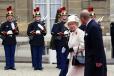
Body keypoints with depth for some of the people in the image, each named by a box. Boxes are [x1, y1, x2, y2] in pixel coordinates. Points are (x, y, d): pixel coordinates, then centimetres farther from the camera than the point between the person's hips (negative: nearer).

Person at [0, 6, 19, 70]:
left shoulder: (15, 24, 9)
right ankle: (8, 65, 7)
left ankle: (12, 65, 9)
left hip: (13, 41, 2)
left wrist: (15, 30, -12)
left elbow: (17, 33, 9)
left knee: (12, 54, 5)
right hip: (6, 41, -2)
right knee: (7, 55, 1)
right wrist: (6, 33, -14)